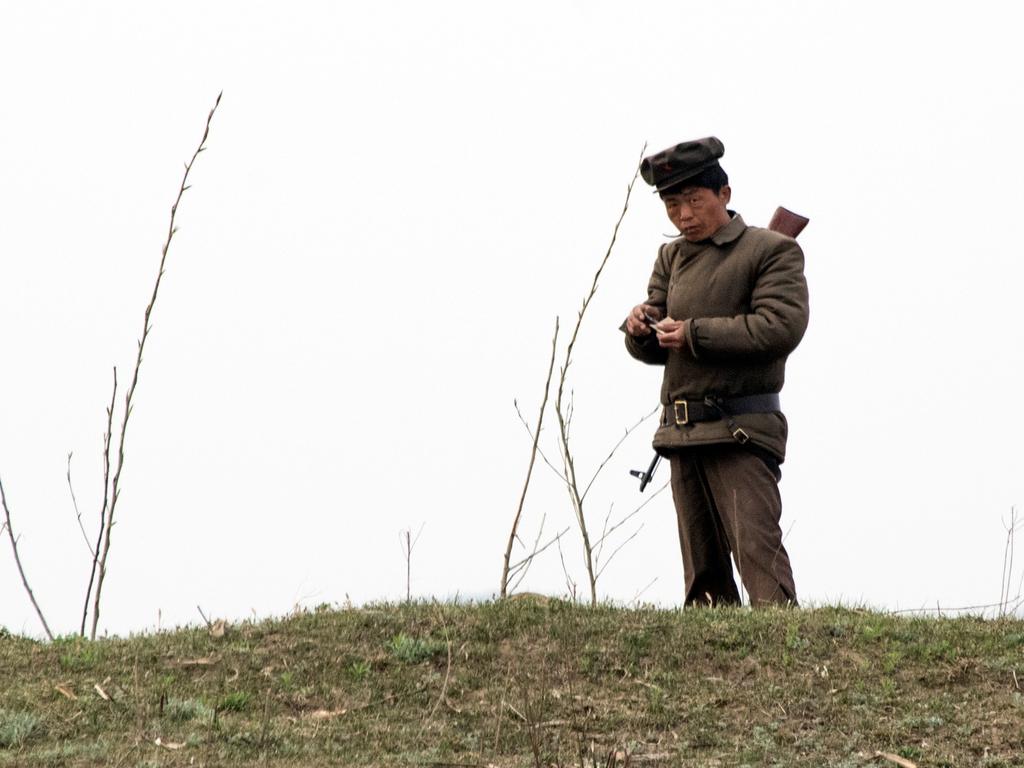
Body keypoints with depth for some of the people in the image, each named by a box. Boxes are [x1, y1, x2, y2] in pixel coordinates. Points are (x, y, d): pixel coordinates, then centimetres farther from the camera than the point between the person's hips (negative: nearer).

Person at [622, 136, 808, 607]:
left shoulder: (773, 251, -2)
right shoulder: (671, 258, 19)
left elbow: (783, 326, -16)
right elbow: (654, 351, 17)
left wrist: (695, 334, -15)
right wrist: (641, 329, -8)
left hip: (740, 429, -7)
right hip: (682, 434, 7)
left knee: (756, 548, -17)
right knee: (702, 569, 7)